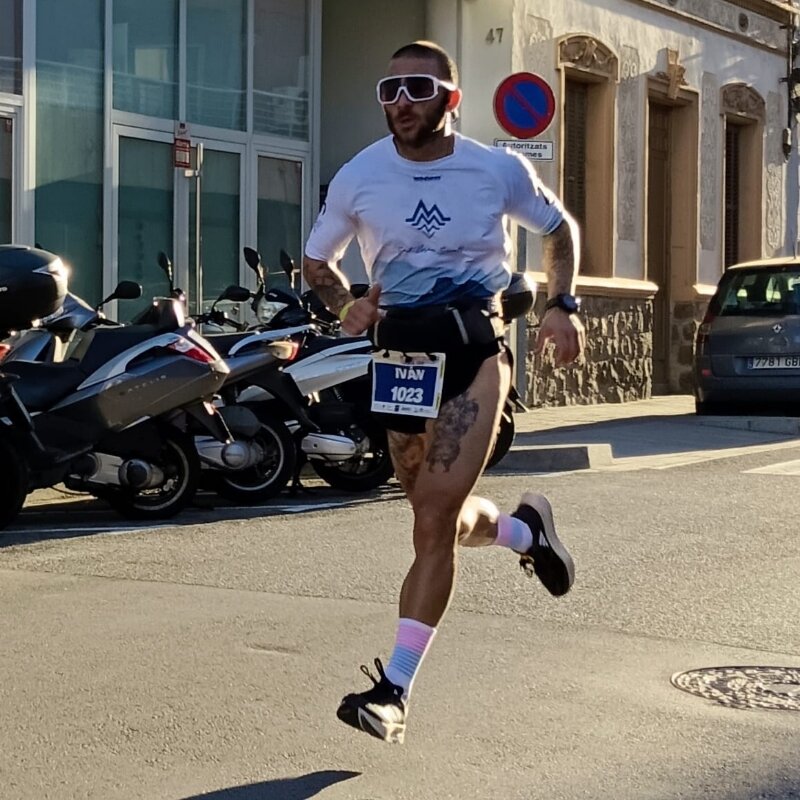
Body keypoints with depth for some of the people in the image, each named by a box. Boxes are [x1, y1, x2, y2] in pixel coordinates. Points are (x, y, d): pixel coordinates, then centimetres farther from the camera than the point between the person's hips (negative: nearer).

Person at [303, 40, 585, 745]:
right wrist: (345, 306, -6)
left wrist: (563, 306, 1)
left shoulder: (499, 170, -1)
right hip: (401, 355, 3)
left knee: (435, 519, -14)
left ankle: (394, 690, -8)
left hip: (476, 349, -3)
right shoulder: (359, 177, 1)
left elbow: (560, 228, 16)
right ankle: (526, 530, 47)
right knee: (442, 519, 13)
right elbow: (316, 260, 15)